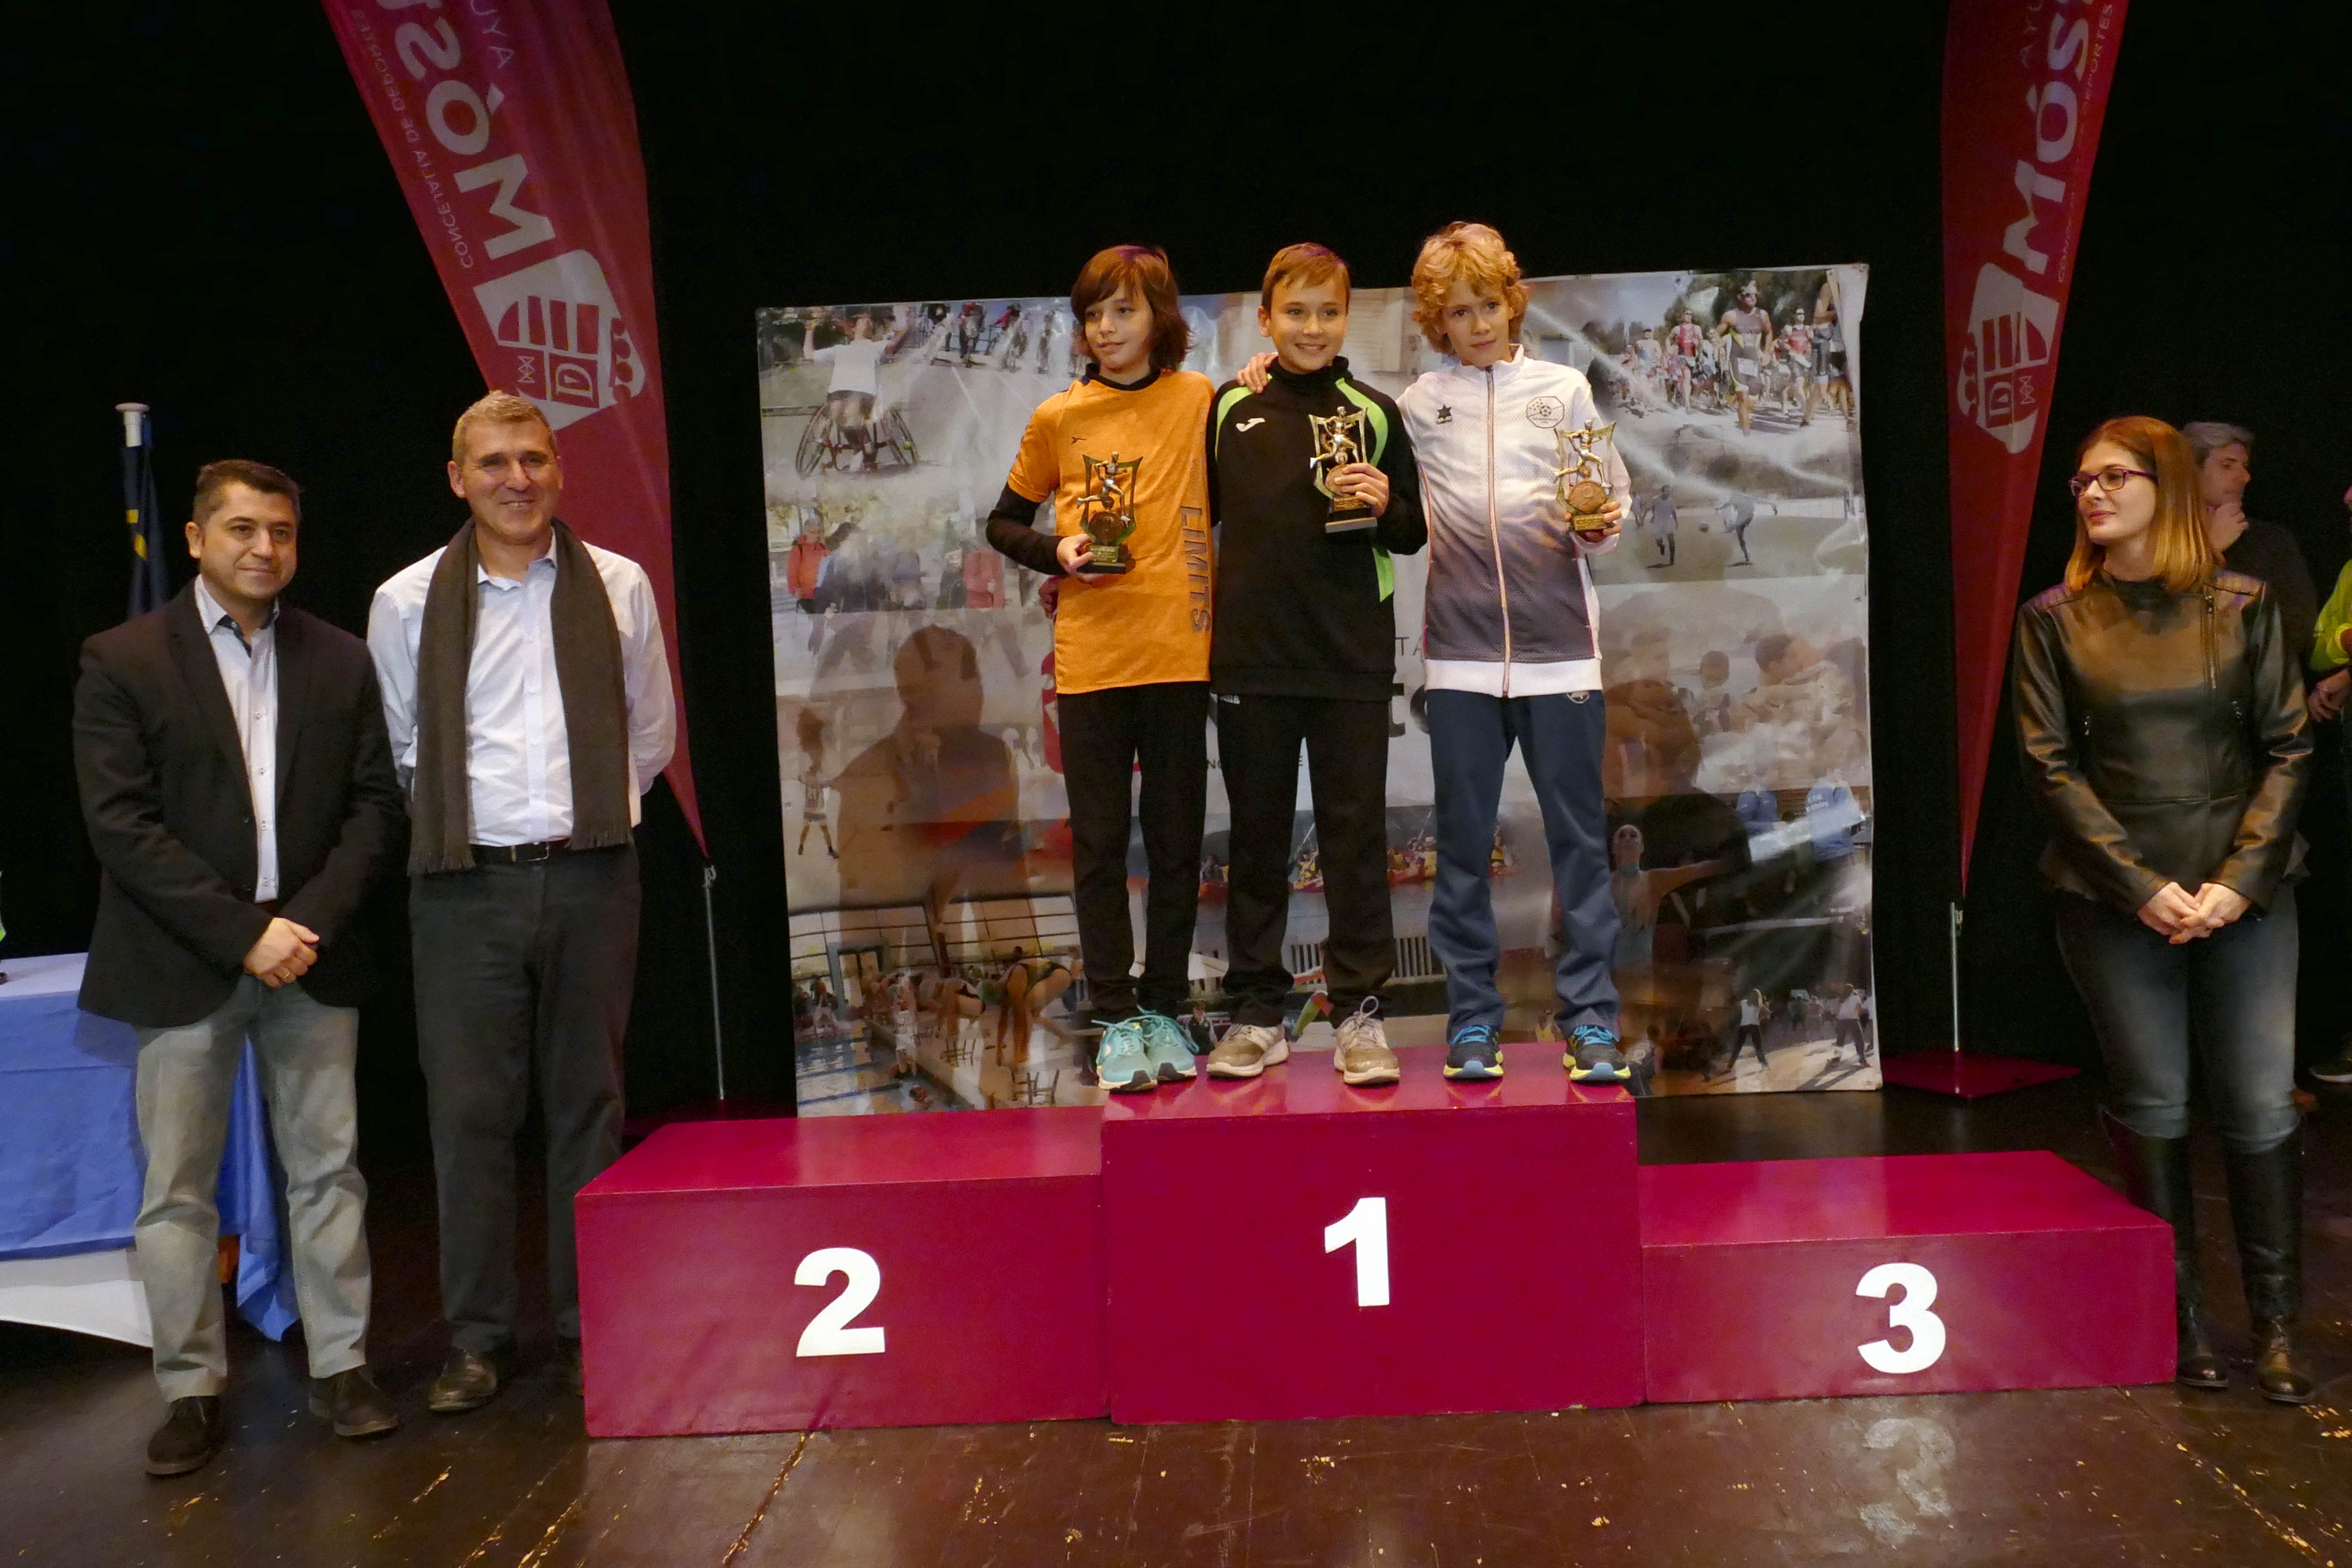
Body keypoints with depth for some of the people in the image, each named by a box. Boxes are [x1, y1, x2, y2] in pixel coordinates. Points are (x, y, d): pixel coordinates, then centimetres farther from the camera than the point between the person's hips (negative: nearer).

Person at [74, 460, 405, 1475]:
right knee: (176, 1190, 3)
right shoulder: (122, 661, -1)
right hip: (183, 964, -2)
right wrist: (242, 934, -14)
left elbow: (375, 803, 5)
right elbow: (121, 823, -8)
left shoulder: (340, 661, 8)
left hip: (313, 954, 2)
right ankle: (192, 1391, 15)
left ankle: (341, 1366, 17)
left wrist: (311, 919, -9)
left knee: (327, 1169, 7)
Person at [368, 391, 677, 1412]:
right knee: (469, 1108, 2)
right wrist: (453, 822, 9)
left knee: (589, 1100, 8)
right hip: (466, 884, -1)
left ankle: (591, 1325, 19)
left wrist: (593, 818, 10)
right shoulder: (408, 603, 1)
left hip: (591, 877, 1)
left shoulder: (619, 587, 4)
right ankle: (476, 1337, 14)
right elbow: (401, 751, 10)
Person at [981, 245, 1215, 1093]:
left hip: (1178, 651, -1)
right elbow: (1003, 523, 14)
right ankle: (1116, 1020, 15)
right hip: (1089, 658, 1)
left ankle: (1165, 1007, 22)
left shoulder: (1200, 400, 2)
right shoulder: (1057, 418, 5)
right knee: (1099, 844, 5)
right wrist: (1056, 554, -5)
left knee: (1176, 841, 8)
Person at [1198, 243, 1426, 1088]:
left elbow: (1412, 536, 7)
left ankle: (1359, 1010, 12)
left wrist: (1384, 507, -11)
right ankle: (1257, 1010, 18)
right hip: (1251, 654, 1)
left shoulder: (1374, 413, 4)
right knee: (1257, 835, 8)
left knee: (1356, 834, 3)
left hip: (1351, 660, -1)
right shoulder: (1228, 407, 7)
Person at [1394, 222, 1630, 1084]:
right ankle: (1471, 1015, 14)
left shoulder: (1564, 388, 9)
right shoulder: (1417, 404, 10)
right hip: (1462, 647, 1)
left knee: (1579, 836, 2)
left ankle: (1590, 1017, 9)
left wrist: (1600, 526, -13)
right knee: (1463, 842, 5)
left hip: (1559, 641, 0)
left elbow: (1614, 492, 11)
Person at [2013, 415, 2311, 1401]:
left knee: (2261, 1108, 0)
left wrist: (2240, 879, -9)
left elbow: (2287, 749, 2)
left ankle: (2276, 1324, 13)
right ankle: (2182, 1314, 16)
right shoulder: (2055, 619, 2)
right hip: (2115, 902, -1)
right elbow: (2050, 765, -3)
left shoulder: (2242, 607, 4)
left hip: (2243, 898, 1)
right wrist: (2142, 886, -11)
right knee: (2151, 1106, 4)